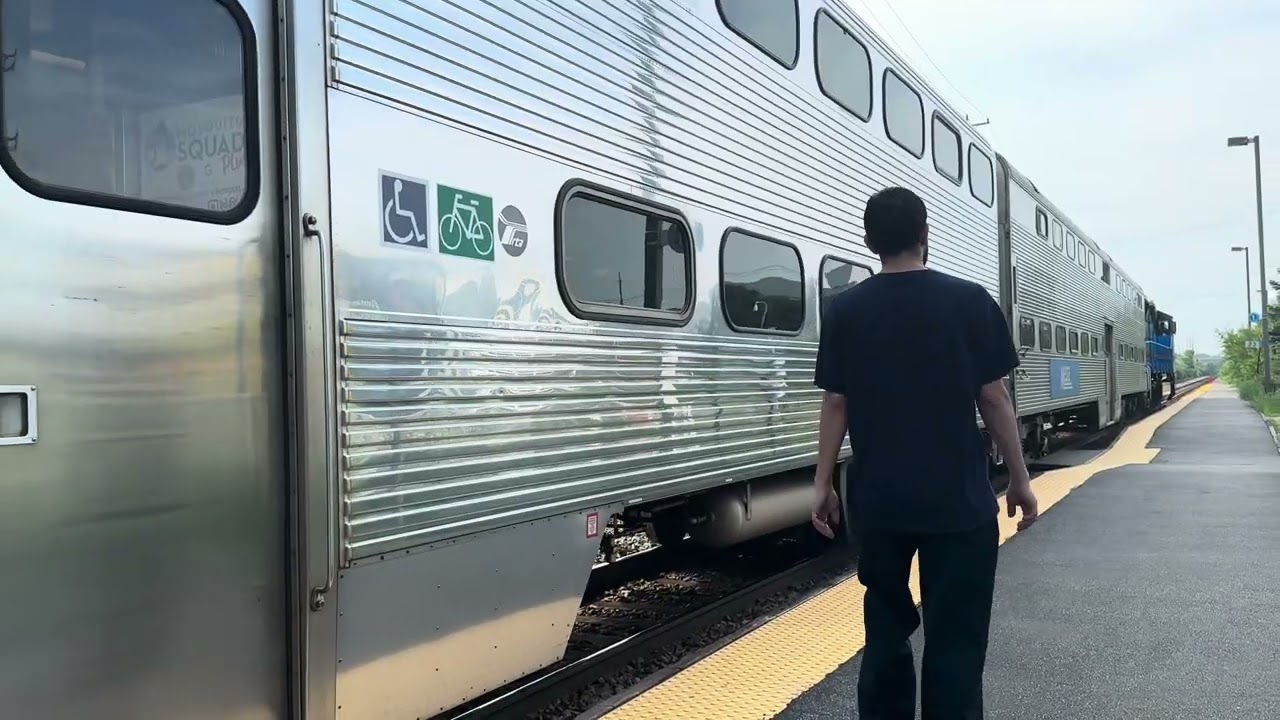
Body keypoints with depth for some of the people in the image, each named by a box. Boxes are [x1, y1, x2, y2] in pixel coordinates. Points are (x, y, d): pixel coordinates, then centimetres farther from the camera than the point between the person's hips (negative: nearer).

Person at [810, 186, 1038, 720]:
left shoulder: (845, 310, -1)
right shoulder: (970, 301, -6)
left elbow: (835, 403, 0)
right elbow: (993, 398, -4)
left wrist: (823, 483, 7)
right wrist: (1020, 480, 5)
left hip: (878, 498, 3)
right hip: (958, 498, -2)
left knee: (886, 624, 18)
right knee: (954, 634, 6)